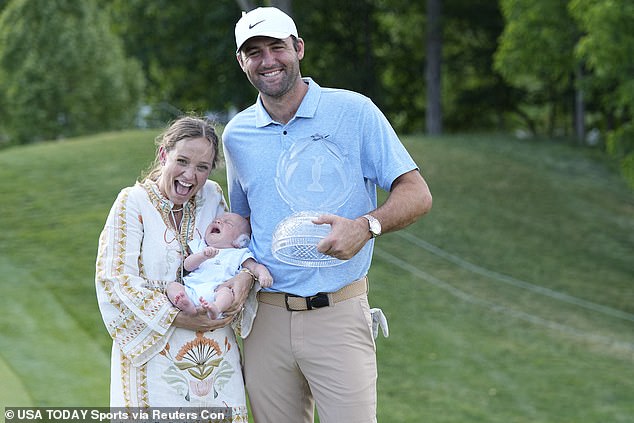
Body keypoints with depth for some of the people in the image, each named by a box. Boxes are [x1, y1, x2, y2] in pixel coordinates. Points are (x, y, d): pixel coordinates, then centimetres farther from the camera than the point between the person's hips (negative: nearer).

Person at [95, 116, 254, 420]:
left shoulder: (213, 196, 5)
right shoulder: (133, 203, -8)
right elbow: (116, 279, -13)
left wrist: (246, 275, -13)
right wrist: (176, 318, -19)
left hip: (215, 347, 4)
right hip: (155, 349, -4)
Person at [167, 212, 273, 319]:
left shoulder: (238, 254, 22)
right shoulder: (200, 247, 28)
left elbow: (255, 266, 10)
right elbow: (187, 266, 13)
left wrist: (263, 273, -15)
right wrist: (203, 255, -7)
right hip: (192, 289, 3)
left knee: (226, 291, -33)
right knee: (172, 286, -19)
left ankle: (216, 308, -65)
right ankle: (188, 306, -49)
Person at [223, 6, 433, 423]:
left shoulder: (354, 111, -3)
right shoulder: (237, 135, 10)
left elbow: (417, 194, -5)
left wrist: (365, 227, -24)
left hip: (338, 315, -4)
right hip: (267, 319, 4)